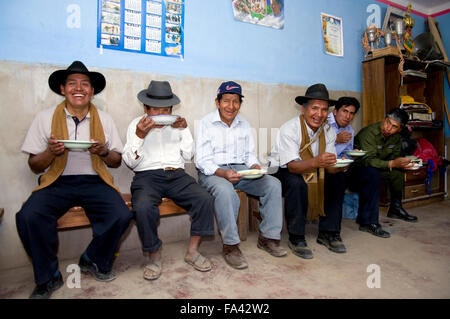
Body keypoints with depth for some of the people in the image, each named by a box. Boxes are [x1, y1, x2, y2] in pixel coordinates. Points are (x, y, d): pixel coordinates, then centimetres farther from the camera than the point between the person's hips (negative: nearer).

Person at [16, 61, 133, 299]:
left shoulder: (104, 119, 9)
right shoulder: (45, 118, 5)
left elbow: (117, 162, 10)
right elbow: (34, 166, 6)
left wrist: (103, 152, -12)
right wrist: (51, 152, -15)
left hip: (94, 181, 1)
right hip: (57, 182, 0)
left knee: (121, 215, -25)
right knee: (28, 217, -28)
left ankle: (93, 261, 7)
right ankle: (48, 277, 0)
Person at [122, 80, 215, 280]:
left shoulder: (177, 123, 19)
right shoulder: (136, 125, 12)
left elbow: (188, 155, 11)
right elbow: (130, 163, 3)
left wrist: (184, 130, -1)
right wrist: (139, 135, -10)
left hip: (177, 176, 3)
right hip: (147, 176, -2)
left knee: (205, 199, -24)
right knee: (143, 207, -34)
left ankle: (192, 251, -6)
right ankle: (154, 255, -8)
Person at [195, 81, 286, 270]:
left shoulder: (244, 125, 15)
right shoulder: (205, 124, -2)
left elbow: (250, 154, 15)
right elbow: (202, 161, -10)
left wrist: (255, 166, -10)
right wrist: (223, 173, -28)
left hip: (240, 170, 5)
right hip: (212, 172, -5)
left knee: (273, 184, -15)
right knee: (225, 190, -38)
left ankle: (268, 237, -5)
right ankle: (230, 246, -23)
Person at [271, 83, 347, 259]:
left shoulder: (328, 131, -5)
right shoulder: (289, 129, -24)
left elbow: (329, 166, -9)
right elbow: (292, 166, -32)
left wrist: (338, 165, -33)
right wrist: (315, 162, -49)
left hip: (311, 171, 6)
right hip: (282, 171, -6)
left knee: (338, 177, -11)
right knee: (297, 183, -35)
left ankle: (328, 233, -1)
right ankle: (296, 238, -18)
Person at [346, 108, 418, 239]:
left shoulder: (396, 137, 4)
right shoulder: (369, 133, -23)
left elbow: (395, 156, 7)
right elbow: (369, 160, -31)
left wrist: (404, 163, -14)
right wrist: (392, 163, -42)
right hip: (353, 170, -8)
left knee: (398, 170, -6)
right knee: (373, 174, -35)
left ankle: (395, 209, 12)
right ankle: (368, 222, -33)